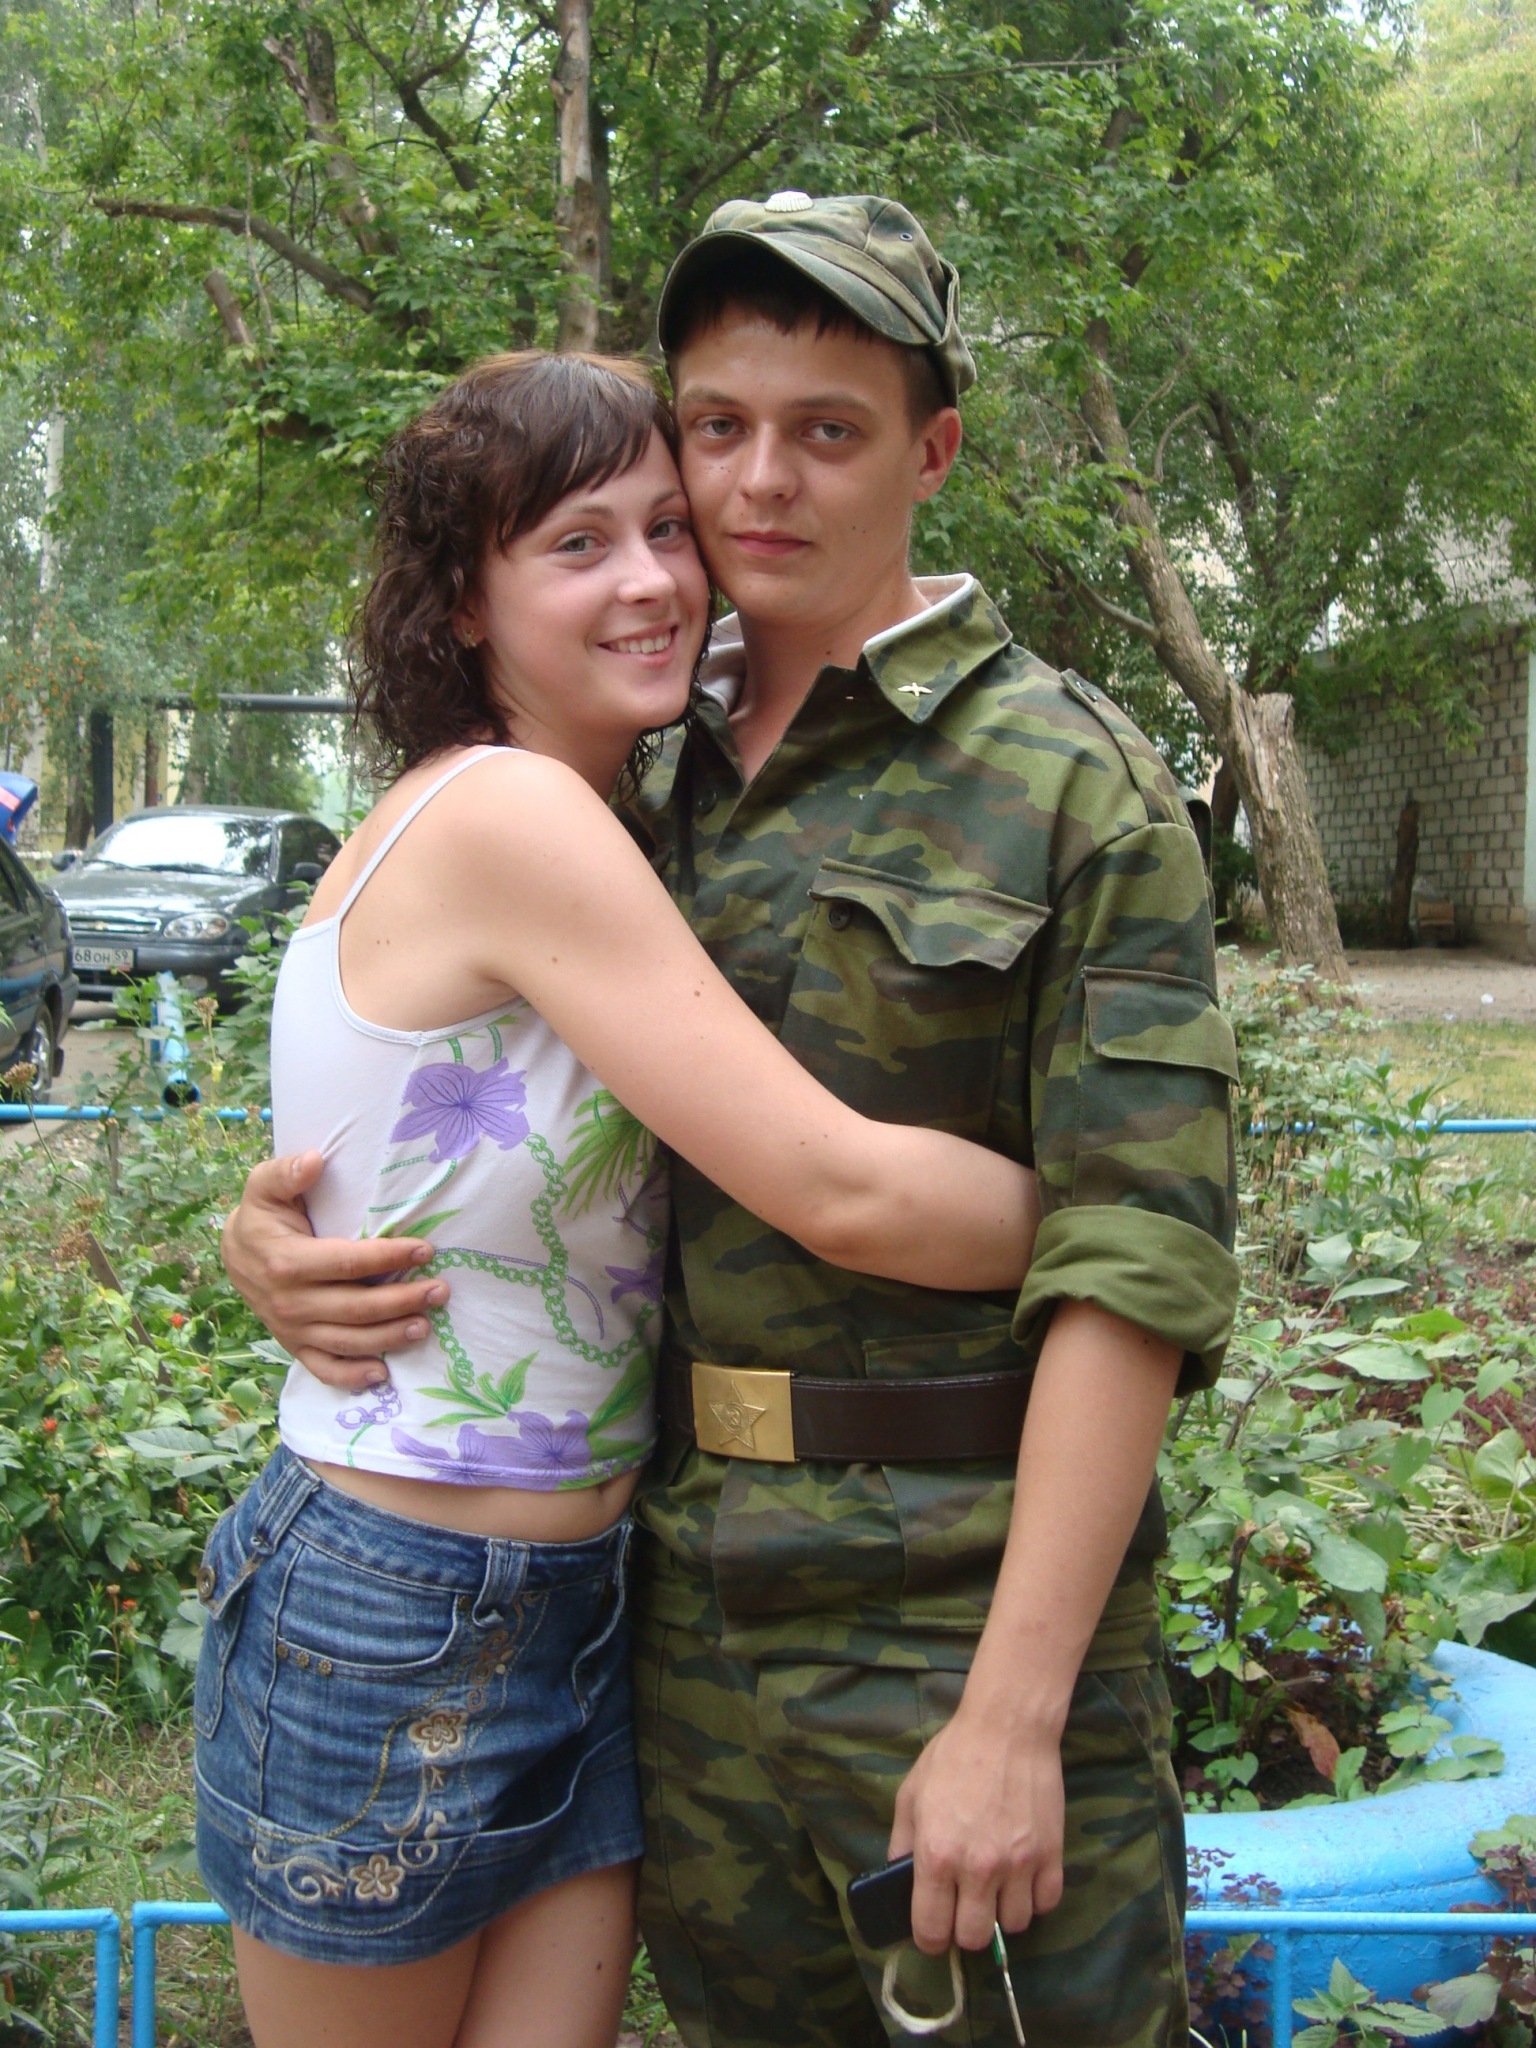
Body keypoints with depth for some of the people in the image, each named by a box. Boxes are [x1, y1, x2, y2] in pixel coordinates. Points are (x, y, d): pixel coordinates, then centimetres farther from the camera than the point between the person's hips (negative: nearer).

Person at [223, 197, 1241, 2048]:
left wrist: (1013, 1708, -19)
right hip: (690, 1609, 6)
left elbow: (1131, 1263, -14)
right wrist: (275, 1220, -3)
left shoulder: (1070, 785, -8)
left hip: (968, 1601, -5)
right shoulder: (651, 792, 10)